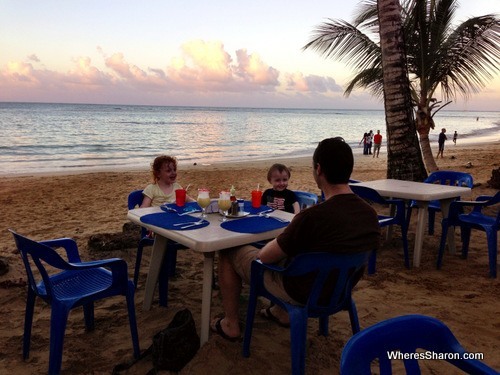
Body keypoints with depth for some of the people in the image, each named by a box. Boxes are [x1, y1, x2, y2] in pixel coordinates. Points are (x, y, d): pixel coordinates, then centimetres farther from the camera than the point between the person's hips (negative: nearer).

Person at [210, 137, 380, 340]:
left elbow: (265, 256, -21)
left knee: (228, 252, 10)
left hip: (302, 293, -7)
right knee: (287, 248, 32)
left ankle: (230, 325, 21)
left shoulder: (312, 217, -34)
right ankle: (283, 312, 35)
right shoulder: (370, 214, -12)